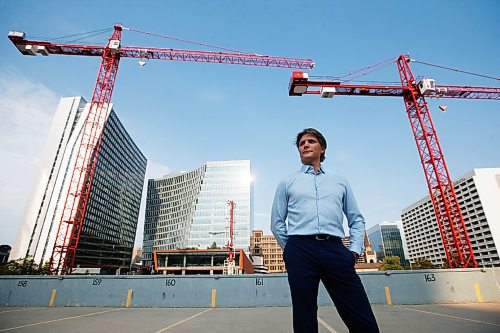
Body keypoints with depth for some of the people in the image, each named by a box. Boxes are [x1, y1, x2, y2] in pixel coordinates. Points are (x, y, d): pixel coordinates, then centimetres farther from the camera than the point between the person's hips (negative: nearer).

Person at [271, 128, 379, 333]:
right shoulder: (287, 183, 15)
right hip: (300, 250, -1)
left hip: (335, 249, 2)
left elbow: (357, 220, 18)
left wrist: (354, 250, 5)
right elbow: (277, 224, 13)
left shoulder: (340, 182, 21)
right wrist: (292, 250, 7)